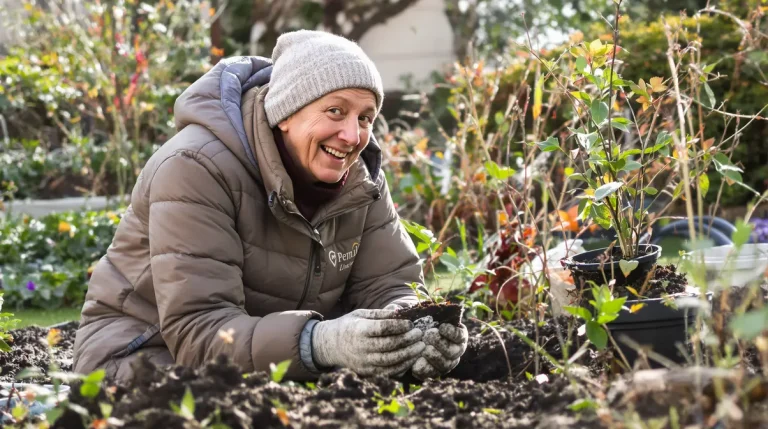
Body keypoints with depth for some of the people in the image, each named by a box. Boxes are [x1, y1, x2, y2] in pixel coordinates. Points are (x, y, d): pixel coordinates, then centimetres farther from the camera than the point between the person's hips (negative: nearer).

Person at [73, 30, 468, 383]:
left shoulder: (360, 178, -5)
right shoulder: (197, 168, -25)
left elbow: (390, 286, -8)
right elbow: (197, 330, -32)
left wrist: (415, 332, -34)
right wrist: (319, 343, -48)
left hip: (277, 367, 5)